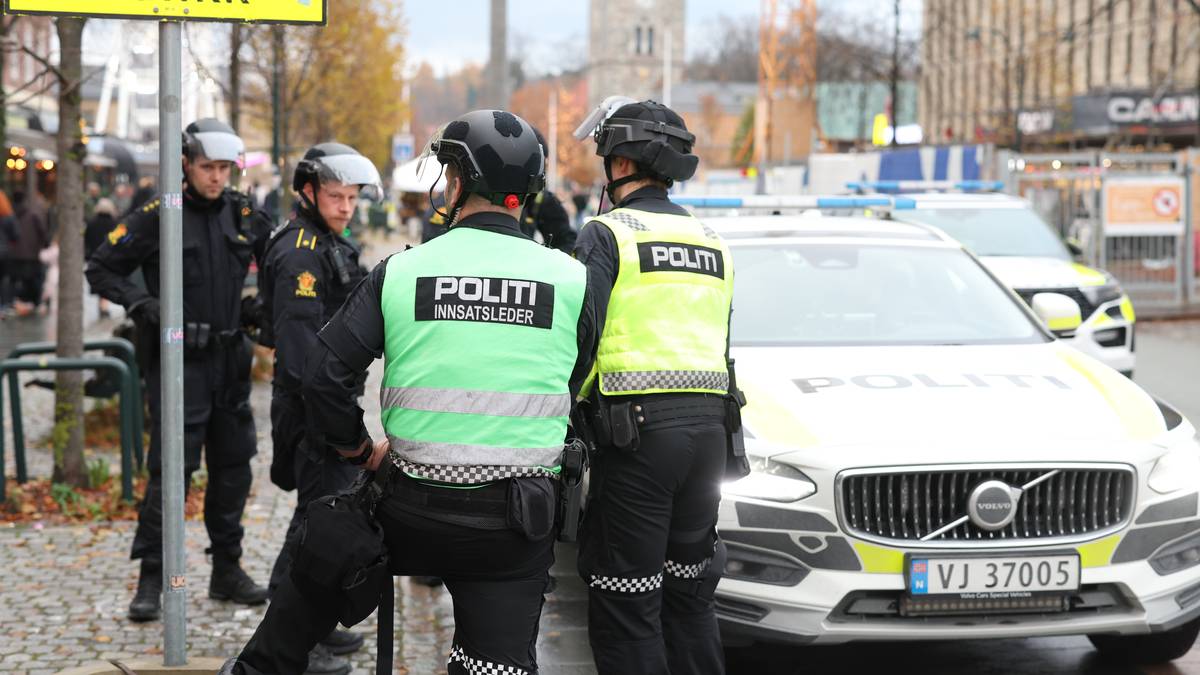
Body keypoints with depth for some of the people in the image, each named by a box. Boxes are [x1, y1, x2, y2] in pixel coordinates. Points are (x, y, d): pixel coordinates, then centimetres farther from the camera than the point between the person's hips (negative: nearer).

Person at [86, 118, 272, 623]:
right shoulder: (158, 217, -8)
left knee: (233, 467, 11)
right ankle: (151, 580, 2)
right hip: (178, 360, -5)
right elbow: (101, 269, -3)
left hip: (230, 361, 5)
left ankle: (227, 571, 23)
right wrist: (140, 302, -16)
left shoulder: (242, 215, 5)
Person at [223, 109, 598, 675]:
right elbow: (579, 391, 8)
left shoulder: (401, 272, -4)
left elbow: (324, 374, -7)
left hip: (413, 511, 1)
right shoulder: (570, 279, -2)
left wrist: (355, 446, 9)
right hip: (516, 523, 0)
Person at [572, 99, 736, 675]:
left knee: (626, 605, -3)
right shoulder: (711, 242, 19)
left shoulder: (606, 234, -4)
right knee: (689, 594, 16)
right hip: (708, 424, 7)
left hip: (637, 430, -7)